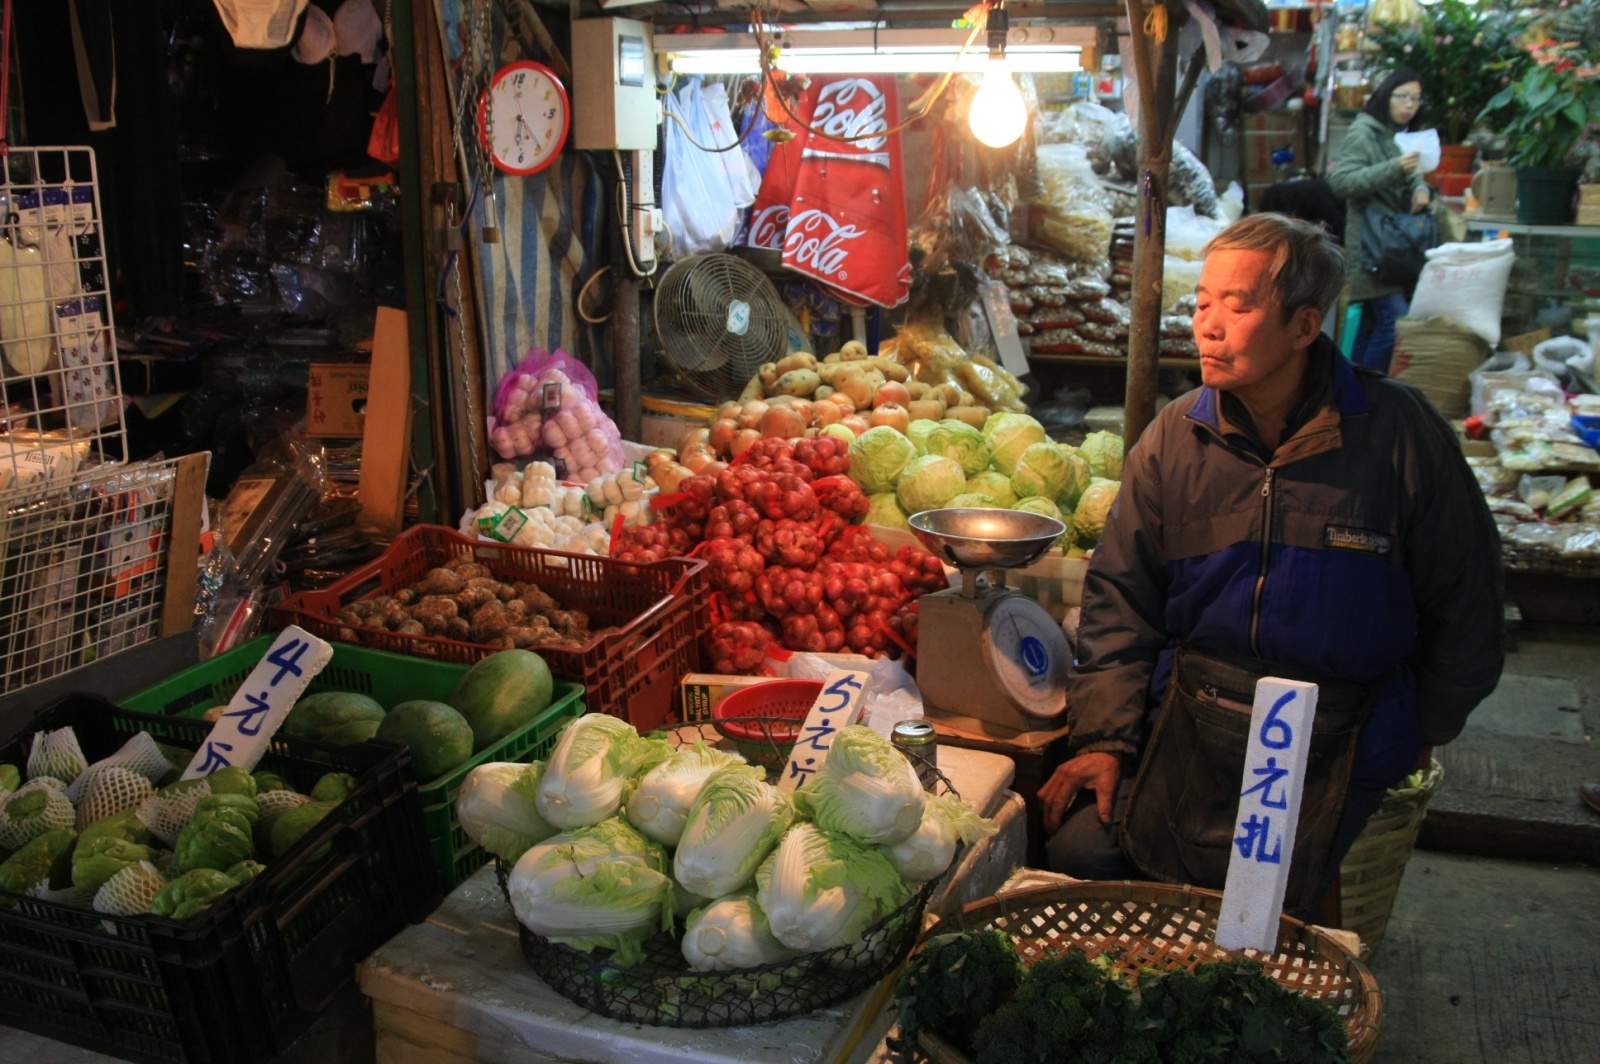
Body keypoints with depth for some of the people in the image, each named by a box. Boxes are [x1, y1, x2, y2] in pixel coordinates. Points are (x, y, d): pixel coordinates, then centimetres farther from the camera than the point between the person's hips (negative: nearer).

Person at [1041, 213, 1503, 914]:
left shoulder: (1399, 434, -6)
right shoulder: (1173, 438, 2)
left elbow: (1464, 602, 3)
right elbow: (1119, 595, 5)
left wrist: (1413, 738, 6)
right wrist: (1104, 737, -4)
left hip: (1335, 743, -2)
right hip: (1187, 718, 3)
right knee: (1079, 848, -13)